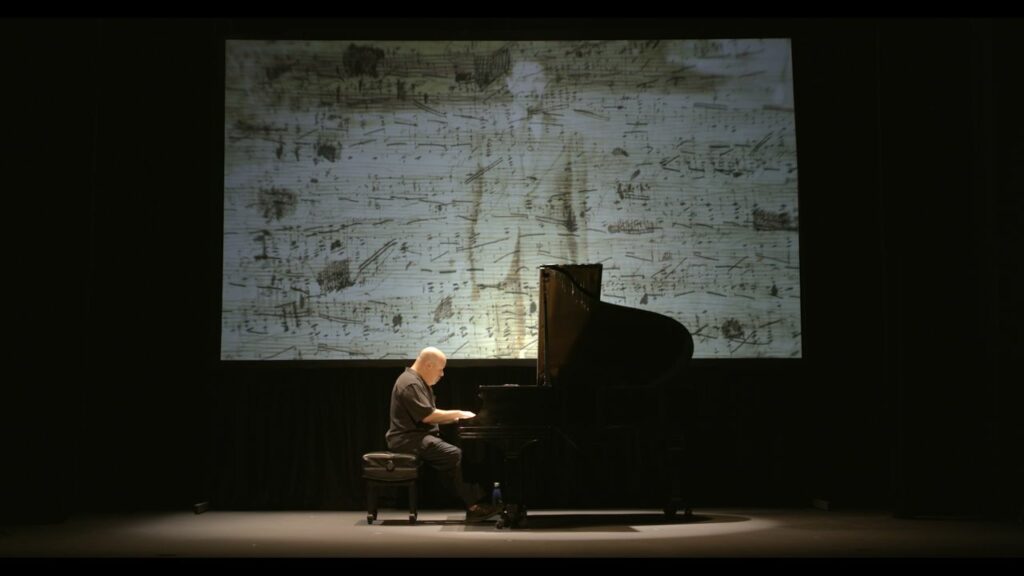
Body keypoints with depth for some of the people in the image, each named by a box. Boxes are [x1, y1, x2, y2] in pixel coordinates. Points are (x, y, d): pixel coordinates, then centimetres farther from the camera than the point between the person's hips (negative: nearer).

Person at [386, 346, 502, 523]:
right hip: (410, 439, -11)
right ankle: (473, 506, -18)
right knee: (456, 455, -22)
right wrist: (457, 413, -13)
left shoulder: (419, 382, 18)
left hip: (418, 436, 11)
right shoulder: (410, 383, -16)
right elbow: (427, 415, -22)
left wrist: (455, 418, 6)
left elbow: (429, 415, 20)